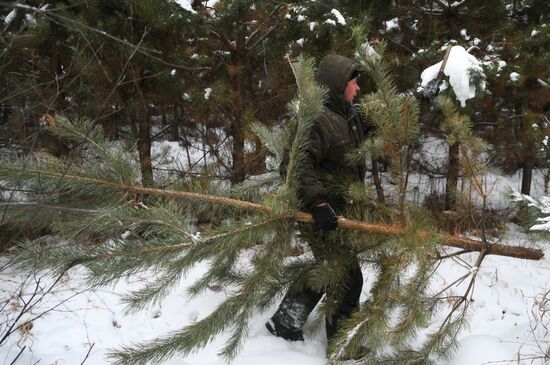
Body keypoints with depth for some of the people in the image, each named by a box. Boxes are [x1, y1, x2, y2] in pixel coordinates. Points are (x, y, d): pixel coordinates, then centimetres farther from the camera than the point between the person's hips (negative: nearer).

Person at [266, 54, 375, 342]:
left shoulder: (347, 114, 10)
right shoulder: (316, 118, -20)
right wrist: (317, 202, -38)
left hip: (337, 208, 10)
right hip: (319, 213, -10)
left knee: (328, 269, 21)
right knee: (347, 275, -4)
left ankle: (284, 323, 36)